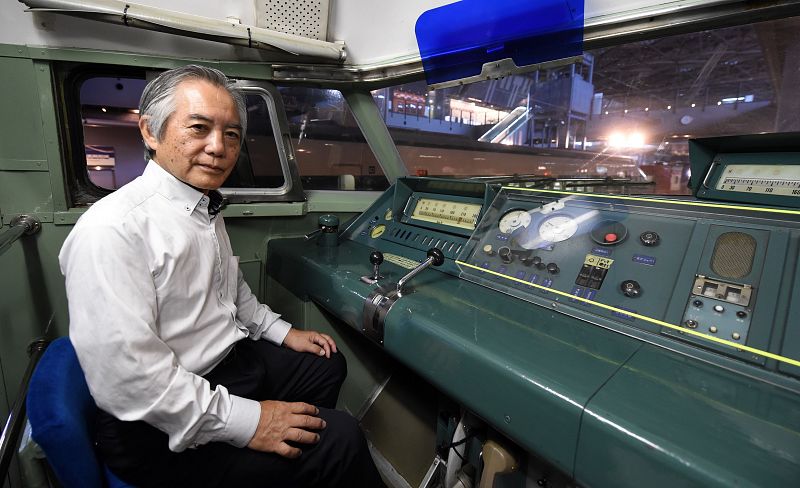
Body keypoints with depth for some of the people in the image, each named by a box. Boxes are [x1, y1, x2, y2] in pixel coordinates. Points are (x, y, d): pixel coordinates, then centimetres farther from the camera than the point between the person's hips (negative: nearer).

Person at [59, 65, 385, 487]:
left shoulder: (206, 208, 8)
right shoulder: (111, 230, -23)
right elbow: (124, 376, -28)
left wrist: (282, 332, 15)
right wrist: (243, 421, -26)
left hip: (232, 358, 10)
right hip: (167, 430, -9)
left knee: (328, 364, 21)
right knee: (339, 438, -19)